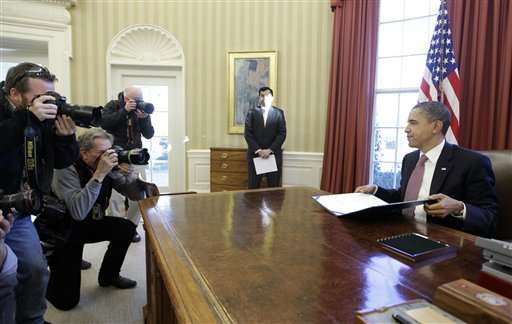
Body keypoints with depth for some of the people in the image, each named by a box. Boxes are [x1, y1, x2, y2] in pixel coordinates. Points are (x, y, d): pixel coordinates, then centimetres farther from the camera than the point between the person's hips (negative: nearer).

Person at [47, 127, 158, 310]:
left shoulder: (109, 166, -10)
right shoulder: (67, 169, -26)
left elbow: (138, 196, -8)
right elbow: (78, 213, -40)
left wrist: (128, 172, -26)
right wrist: (99, 174, -41)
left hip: (90, 224, 6)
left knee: (127, 228, -18)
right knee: (67, 300, -10)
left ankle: (108, 276, 8)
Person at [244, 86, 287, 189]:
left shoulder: (279, 113, 5)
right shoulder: (252, 112, 5)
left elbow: (282, 134, -1)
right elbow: (247, 133, -1)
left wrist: (270, 150, -11)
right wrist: (258, 150, -12)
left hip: (274, 154, 0)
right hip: (255, 154, 0)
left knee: (274, 187, 3)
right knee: (253, 187, 2)